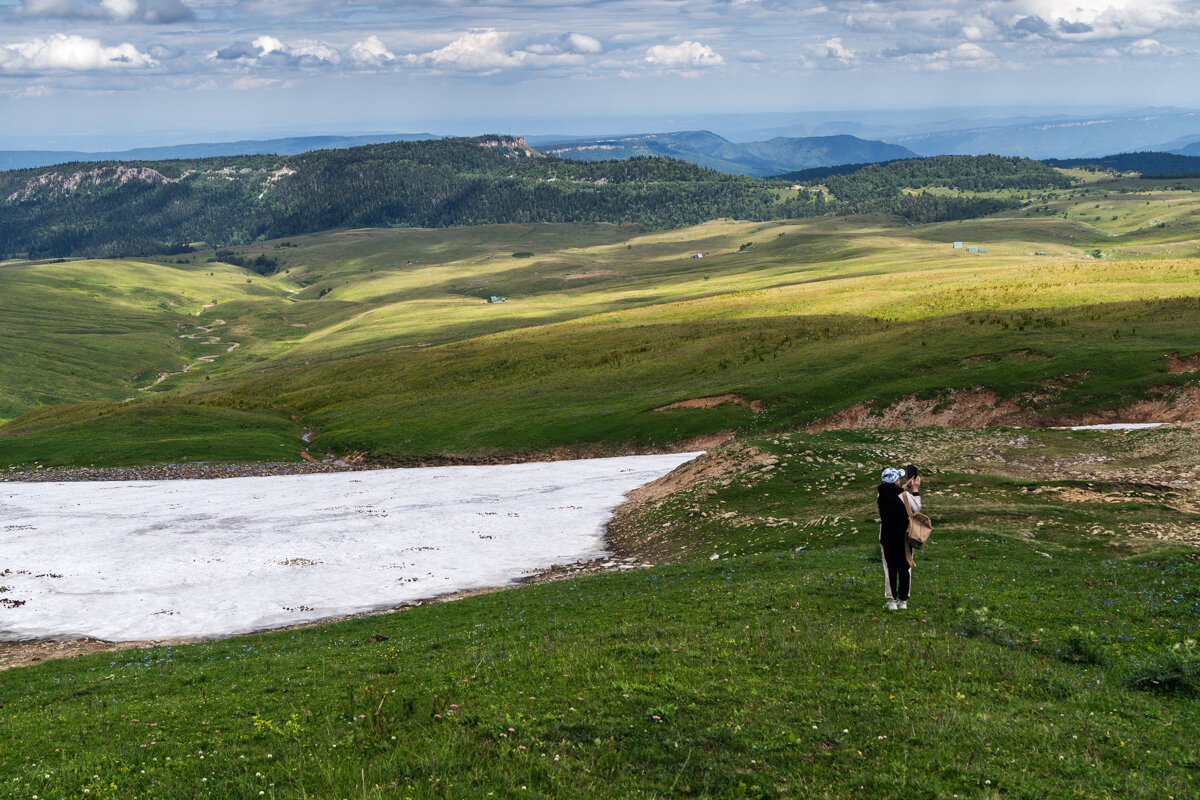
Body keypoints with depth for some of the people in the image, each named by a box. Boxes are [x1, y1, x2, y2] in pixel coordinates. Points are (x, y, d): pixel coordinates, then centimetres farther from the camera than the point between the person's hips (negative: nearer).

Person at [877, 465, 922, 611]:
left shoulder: (880, 494, -6)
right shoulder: (904, 495, -17)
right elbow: (917, 509, -2)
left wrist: (904, 487, 16)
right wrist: (915, 490, 4)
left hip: (886, 537, 2)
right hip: (903, 537, -2)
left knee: (890, 567, 9)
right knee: (904, 567, 11)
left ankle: (891, 600, 9)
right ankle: (903, 600, 15)